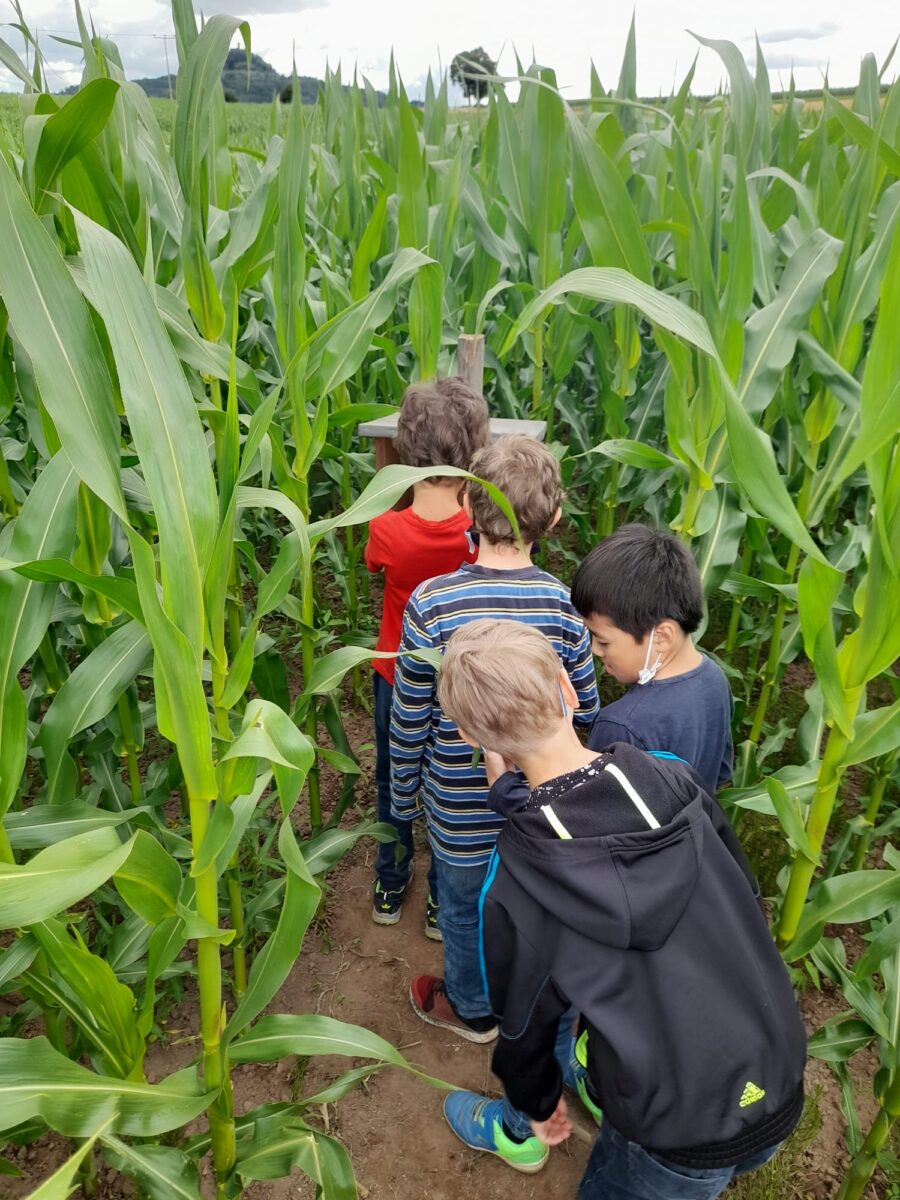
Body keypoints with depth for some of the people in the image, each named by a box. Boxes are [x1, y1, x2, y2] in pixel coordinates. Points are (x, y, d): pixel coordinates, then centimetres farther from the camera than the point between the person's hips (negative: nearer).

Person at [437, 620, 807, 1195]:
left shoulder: (513, 883, -21)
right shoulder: (678, 781, -13)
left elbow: (524, 1015, -5)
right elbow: (747, 908, 1)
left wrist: (538, 1101, 16)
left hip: (678, 1143, -4)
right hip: (781, 1090, 4)